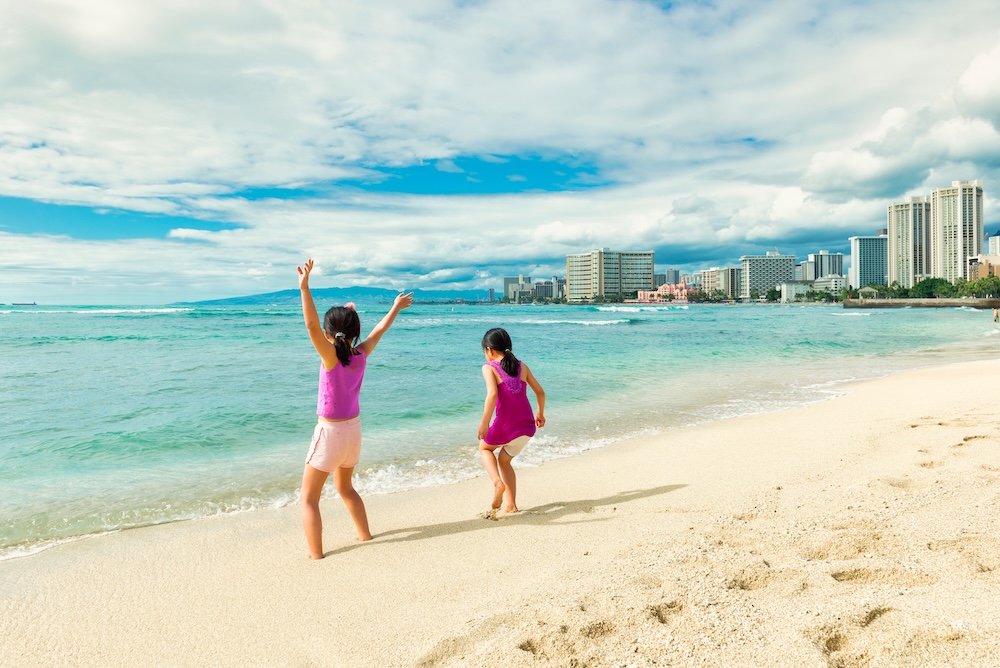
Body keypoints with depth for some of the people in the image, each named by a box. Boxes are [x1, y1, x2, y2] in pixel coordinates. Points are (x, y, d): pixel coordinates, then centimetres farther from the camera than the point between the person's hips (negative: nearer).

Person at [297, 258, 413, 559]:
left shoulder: (332, 356, -18)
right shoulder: (361, 355, -3)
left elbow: (311, 325, -33)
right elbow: (379, 330, 13)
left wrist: (304, 288, -38)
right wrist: (396, 307, 28)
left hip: (330, 432, -7)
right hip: (353, 428, 7)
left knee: (308, 498, 4)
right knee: (345, 487, 28)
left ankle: (316, 554, 1)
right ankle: (364, 533, 40)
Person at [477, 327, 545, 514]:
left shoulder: (489, 367, -3)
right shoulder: (521, 366, 12)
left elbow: (492, 394, -20)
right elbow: (540, 392, 15)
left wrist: (484, 423, -18)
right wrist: (540, 414, 31)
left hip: (505, 426, -5)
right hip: (527, 427, 5)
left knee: (484, 448, 27)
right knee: (504, 460, 27)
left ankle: (498, 482, 2)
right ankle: (511, 505, 20)